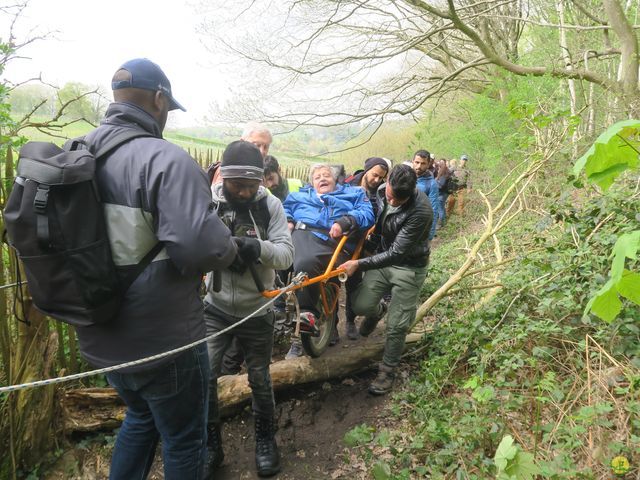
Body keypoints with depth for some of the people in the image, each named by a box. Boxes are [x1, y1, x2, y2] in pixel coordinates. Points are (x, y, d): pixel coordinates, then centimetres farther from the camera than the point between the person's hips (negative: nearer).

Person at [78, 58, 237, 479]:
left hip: (101, 337, 7)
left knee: (140, 417, 31)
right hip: (163, 341, -7)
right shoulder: (165, 158, -22)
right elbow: (202, 246, -33)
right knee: (184, 438, 17)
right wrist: (231, 248, -11)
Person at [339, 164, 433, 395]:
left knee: (397, 325, 0)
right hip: (383, 257, 5)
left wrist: (359, 265, -31)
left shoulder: (421, 211, -31)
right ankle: (378, 309, 33)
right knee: (360, 305, -3)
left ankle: (388, 370, 21)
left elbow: (396, 253, -29)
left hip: (409, 267, -5)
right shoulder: (381, 191, -12)